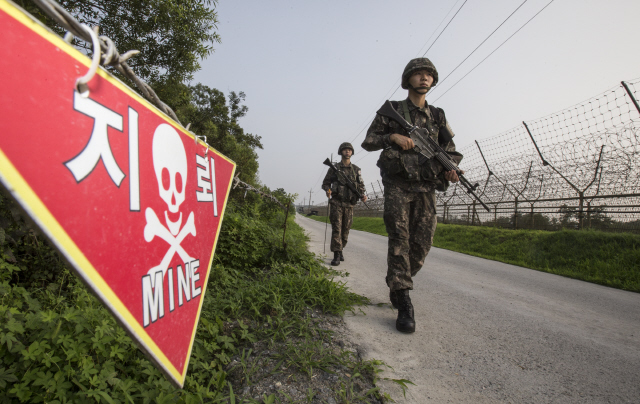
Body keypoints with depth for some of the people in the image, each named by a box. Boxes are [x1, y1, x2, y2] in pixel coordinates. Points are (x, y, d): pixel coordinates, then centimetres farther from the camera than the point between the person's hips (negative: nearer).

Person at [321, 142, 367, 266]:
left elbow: (361, 185, 10)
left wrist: (363, 195, -11)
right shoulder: (334, 168, 4)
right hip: (336, 203, -2)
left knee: (345, 229, 8)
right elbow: (325, 183, 8)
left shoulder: (356, 169, 9)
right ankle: (336, 255, -9)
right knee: (336, 229, -9)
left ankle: (340, 251, 26)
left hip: (349, 204, 3)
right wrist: (327, 190, -14)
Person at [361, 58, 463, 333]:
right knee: (399, 238, -13)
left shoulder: (437, 116, 15)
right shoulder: (391, 110, 7)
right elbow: (368, 142, 5)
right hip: (398, 184, -3)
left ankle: (397, 285, 25)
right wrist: (393, 137, -13)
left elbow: (450, 150, 16)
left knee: (422, 244, 1)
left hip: (426, 188, 4)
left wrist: (450, 170, -6)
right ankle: (404, 304, -12)